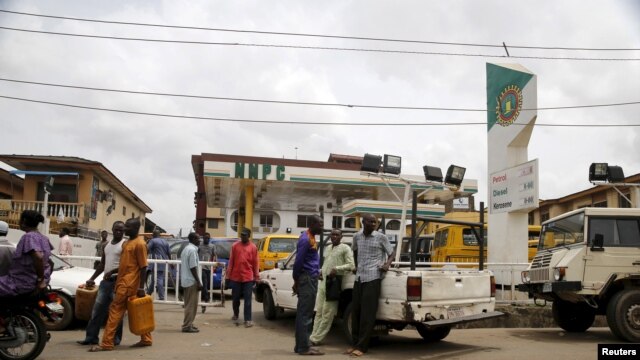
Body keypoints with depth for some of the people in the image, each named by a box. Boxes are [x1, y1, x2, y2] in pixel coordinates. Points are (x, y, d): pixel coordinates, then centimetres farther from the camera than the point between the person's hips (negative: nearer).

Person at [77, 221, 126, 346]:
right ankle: (91, 337, 13)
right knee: (97, 309, 7)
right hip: (105, 281, 7)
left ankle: (115, 338, 6)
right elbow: (102, 264, 21)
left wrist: (112, 272, -23)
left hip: (117, 281, -7)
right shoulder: (106, 245, 16)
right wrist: (92, 278, 16)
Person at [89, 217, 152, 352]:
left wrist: (141, 288, -19)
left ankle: (106, 343, -3)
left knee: (115, 310, -7)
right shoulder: (126, 243, 16)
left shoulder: (139, 243, -13)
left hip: (128, 284, -10)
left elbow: (143, 267, -15)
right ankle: (146, 339, 20)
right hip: (124, 282, 10)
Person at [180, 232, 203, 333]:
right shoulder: (192, 250, -17)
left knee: (189, 304, 15)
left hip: (186, 280, 10)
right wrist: (199, 282, -17)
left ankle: (188, 324, 19)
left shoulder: (186, 249, 14)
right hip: (191, 281, -10)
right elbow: (193, 267, -20)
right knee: (191, 304, -4)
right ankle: (187, 326, -2)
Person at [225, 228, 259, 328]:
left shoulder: (253, 247, 0)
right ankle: (235, 314, 36)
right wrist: (228, 275, 3)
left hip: (248, 277, -2)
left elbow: (255, 263, 2)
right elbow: (231, 261, 5)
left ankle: (247, 320, 1)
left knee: (247, 299, -2)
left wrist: (256, 277, 1)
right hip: (235, 277, 2)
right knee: (235, 298, 13)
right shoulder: (235, 245, 3)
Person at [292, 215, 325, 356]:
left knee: (303, 314, 11)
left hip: (310, 278, 10)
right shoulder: (306, 239, -15)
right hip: (307, 279, -10)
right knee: (305, 314, -7)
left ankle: (301, 345, 15)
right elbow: (298, 262, -16)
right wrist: (296, 280, -7)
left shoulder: (310, 237, 17)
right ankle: (304, 347, -4)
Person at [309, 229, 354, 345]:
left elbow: (352, 265, -9)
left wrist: (337, 269, -18)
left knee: (327, 314, -3)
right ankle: (314, 336, 13)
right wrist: (320, 271, 8)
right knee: (319, 312, 9)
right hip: (322, 283, 8)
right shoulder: (327, 248, 20)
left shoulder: (345, 248, -2)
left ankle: (315, 338, 0)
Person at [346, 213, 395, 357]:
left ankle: (362, 346, -2)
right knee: (355, 312, 7)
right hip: (359, 278, 5)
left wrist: (387, 264, -12)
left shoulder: (381, 237, -3)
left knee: (367, 314, -6)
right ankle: (354, 343, 18)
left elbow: (391, 252, 6)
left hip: (373, 278, -4)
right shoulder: (357, 236, 9)